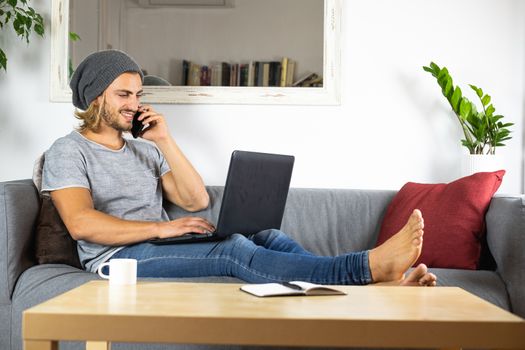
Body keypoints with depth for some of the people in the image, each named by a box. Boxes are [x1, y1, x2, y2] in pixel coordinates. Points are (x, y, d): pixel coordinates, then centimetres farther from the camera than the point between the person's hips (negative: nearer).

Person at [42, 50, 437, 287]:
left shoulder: (144, 149, 22)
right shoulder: (68, 151, 2)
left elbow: (197, 201, 10)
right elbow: (81, 223, -15)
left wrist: (164, 140, 3)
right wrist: (161, 228, -20)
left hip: (163, 246, 7)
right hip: (121, 257, -7)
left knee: (268, 237, -16)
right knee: (234, 249, -30)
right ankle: (369, 266, -41)